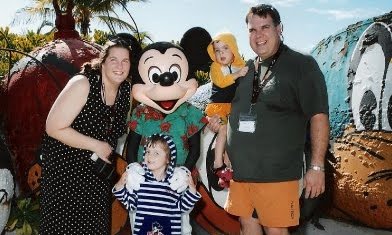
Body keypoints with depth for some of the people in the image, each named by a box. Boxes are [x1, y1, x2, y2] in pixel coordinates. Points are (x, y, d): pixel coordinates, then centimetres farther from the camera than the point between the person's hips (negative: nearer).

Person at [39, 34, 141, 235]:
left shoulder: (127, 91, -2)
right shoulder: (82, 84, -19)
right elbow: (54, 127, -23)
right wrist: (96, 146, -21)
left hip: (98, 175, 5)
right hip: (65, 170, -5)